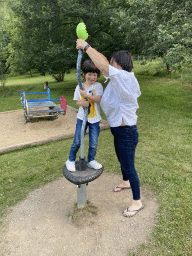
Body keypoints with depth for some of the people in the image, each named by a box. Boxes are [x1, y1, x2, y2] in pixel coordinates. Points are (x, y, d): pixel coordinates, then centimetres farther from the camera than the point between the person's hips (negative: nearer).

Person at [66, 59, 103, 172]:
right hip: (82, 117, 1)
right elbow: (77, 101, 5)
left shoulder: (98, 86, -3)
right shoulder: (79, 87, 3)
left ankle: (91, 160, 28)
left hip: (94, 119, 0)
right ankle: (71, 160, 22)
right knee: (77, 141, 2)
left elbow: (98, 99, -17)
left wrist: (86, 95, -27)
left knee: (94, 142, 7)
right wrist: (82, 103, -18)